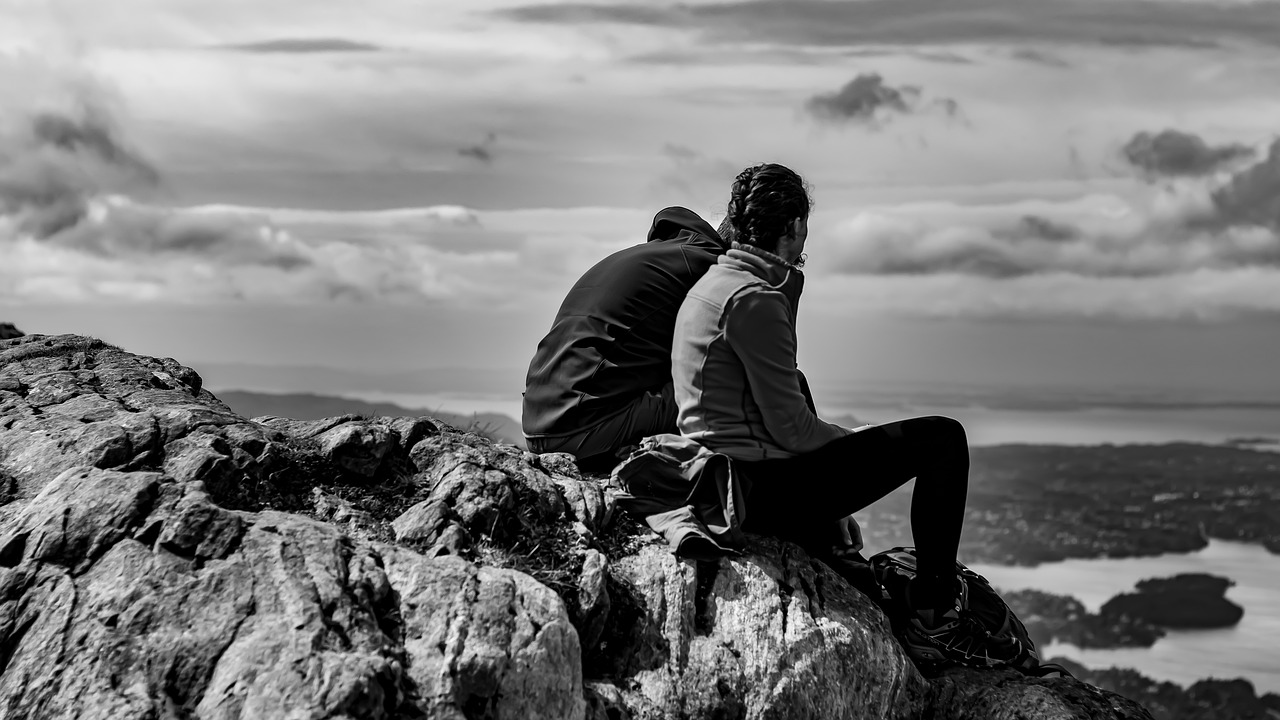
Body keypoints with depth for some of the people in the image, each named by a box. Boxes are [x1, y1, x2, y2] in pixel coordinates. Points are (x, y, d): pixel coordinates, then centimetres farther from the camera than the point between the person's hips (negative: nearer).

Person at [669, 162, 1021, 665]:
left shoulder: (713, 284, 15)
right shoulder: (754, 300, -17)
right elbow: (791, 429, -17)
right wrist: (853, 439, 1)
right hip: (762, 488, -11)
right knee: (941, 439, -7)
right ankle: (936, 613, 0)